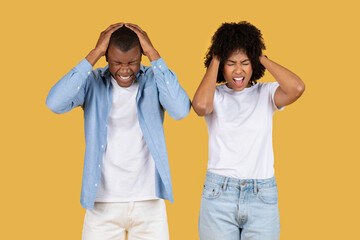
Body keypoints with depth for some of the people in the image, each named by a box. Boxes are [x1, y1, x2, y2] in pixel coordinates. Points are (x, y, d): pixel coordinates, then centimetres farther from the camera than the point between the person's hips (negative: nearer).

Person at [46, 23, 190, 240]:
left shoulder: (154, 80, -2)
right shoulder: (93, 83, -2)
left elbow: (181, 110, -21)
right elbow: (56, 103, -20)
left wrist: (154, 54, -18)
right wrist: (94, 54, -17)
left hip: (149, 202, 0)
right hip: (102, 203, 0)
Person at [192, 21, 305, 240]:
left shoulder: (266, 93, 4)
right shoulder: (214, 95, 3)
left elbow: (297, 88, -17)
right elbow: (201, 105, -21)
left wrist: (262, 58, -4)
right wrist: (215, 61, -7)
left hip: (262, 197, 1)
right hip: (218, 195, -1)